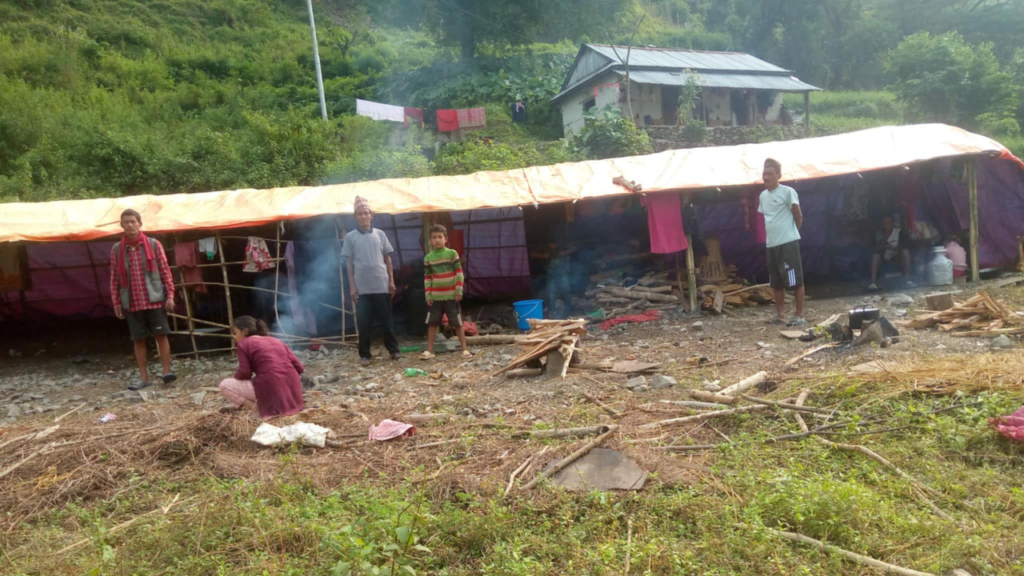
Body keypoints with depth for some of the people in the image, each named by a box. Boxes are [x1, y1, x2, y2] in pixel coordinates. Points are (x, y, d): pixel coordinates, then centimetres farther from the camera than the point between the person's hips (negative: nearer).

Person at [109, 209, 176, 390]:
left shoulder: (154, 244, 0)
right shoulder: (116, 249, 4)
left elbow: (165, 271, 1)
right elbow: (114, 278, 8)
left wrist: (170, 295, -5)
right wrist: (116, 303, 5)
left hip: (155, 300, -2)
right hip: (132, 303, 2)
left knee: (161, 335, -2)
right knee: (138, 340, 6)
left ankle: (167, 371, 5)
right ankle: (143, 377, 12)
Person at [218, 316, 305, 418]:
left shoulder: (244, 343, 6)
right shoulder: (277, 341, 21)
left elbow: (244, 373, -2)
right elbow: (299, 367, 15)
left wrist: (235, 377, 20)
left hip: (270, 391, -6)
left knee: (224, 385, 13)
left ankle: (258, 408, -3)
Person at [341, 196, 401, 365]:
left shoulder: (380, 234, 6)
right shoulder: (350, 237, 2)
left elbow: (387, 258, 9)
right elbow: (349, 263, 3)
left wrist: (391, 281, 4)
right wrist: (352, 286, -3)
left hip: (382, 285, 1)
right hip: (362, 287, -1)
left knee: (387, 319, 8)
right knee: (363, 322, 2)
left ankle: (393, 350, 17)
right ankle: (364, 354, 12)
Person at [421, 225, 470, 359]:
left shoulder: (452, 253, -4)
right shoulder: (428, 258, 3)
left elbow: (459, 273, -4)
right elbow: (427, 278, 7)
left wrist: (459, 291, -9)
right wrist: (428, 295, 1)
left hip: (451, 295, -3)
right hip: (435, 297, 3)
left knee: (457, 323, 2)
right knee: (432, 323, 6)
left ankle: (465, 349, 8)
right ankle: (429, 350, 14)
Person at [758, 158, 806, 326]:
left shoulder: (788, 192, -8)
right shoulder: (762, 196, 12)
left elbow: (798, 216, -4)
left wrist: (791, 232, 6)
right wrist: (771, 235, 13)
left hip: (788, 242, -7)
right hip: (771, 244, 7)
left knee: (795, 280, -3)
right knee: (777, 283, 12)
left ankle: (800, 316, 3)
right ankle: (780, 314, 21)